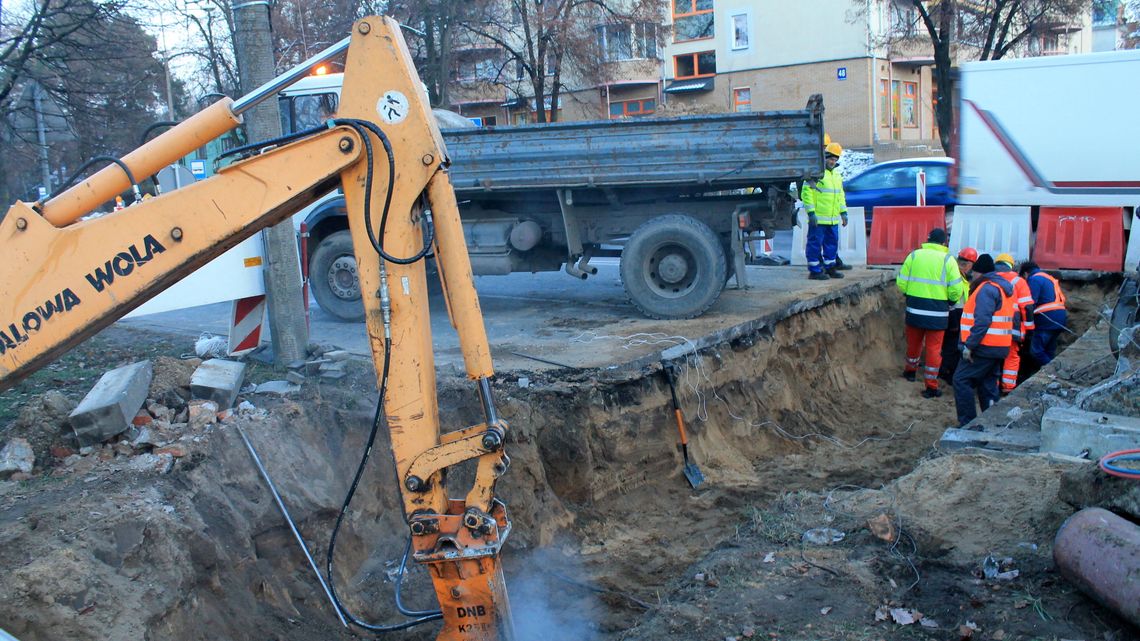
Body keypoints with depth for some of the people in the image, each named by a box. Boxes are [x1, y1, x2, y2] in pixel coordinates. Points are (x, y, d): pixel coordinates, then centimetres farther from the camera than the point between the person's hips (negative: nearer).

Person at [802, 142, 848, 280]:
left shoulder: (836, 174, 18)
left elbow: (840, 194, 26)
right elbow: (806, 193, -14)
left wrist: (843, 212, 19)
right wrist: (811, 212, -18)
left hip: (833, 218, 8)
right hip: (818, 218, -8)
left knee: (832, 243, 12)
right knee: (815, 243, -3)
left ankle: (830, 267, 23)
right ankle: (814, 271, 2)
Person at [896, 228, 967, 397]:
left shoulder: (914, 255, 1)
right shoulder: (948, 259, -6)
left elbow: (901, 283, 0)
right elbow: (956, 290, -9)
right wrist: (950, 301, 11)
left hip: (914, 310, 3)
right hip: (937, 313, -3)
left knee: (914, 342, 21)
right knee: (934, 348, 4)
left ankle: (910, 371, 43)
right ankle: (931, 386, 6)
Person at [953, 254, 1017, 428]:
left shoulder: (987, 289, -14)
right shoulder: (1002, 288, 19)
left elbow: (982, 321, -24)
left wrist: (969, 345, -22)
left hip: (984, 347, -10)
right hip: (999, 348, 10)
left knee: (961, 380, -7)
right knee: (988, 384, 15)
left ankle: (968, 423, -7)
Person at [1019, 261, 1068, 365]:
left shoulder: (1034, 279, -5)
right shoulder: (1049, 278, 25)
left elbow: (1031, 302, -15)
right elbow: (1061, 298, 25)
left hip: (1048, 320, -10)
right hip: (1060, 317, 10)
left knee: (1036, 351, -8)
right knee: (1049, 352, 15)